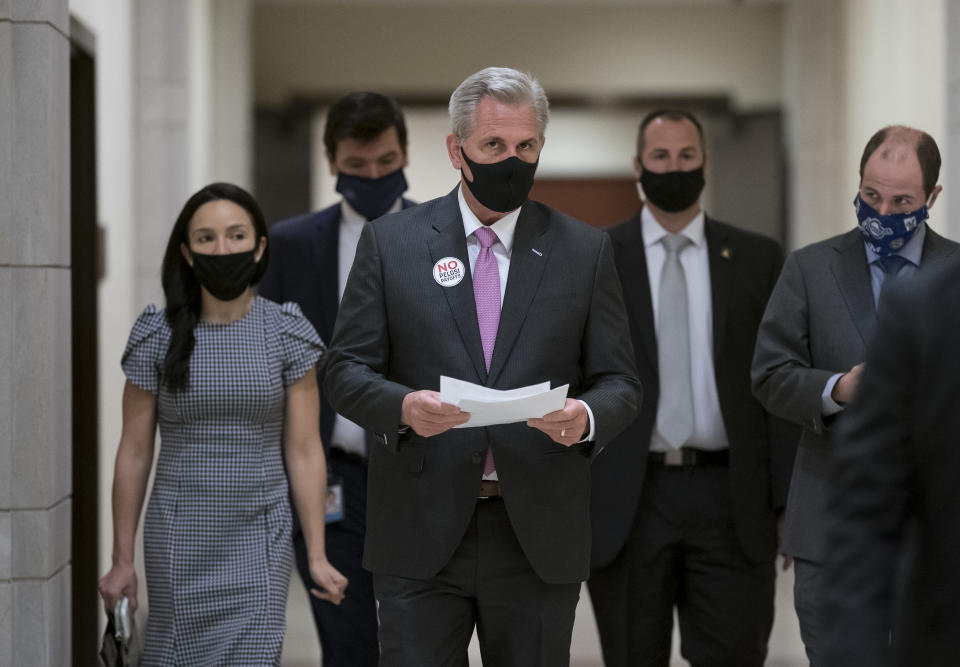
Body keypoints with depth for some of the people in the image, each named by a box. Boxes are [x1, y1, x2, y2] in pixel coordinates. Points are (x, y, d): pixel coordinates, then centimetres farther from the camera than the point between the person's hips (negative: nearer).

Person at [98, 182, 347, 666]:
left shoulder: (287, 334, 0)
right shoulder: (158, 335, -1)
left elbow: (303, 450, 0)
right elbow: (134, 452, 3)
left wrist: (317, 556, -3)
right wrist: (122, 561, 3)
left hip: (258, 542, 0)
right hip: (178, 542, 0)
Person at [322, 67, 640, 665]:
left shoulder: (585, 250, 6)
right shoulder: (390, 243, 4)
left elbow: (619, 381, 6)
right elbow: (348, 370, 3)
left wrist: (586, 416, -18)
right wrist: (403, 406, -19)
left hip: (540, 536, 1)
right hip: (421, 532, -1)